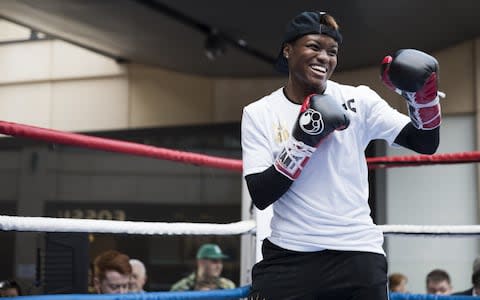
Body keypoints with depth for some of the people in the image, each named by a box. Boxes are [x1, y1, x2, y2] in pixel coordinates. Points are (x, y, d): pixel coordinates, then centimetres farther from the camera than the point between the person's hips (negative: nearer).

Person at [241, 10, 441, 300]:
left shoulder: (358, 100, 2)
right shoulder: (258, 114, 0)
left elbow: (426, 143, 1)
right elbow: (261, 197, -8)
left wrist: (423, 93, -14)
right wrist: (302, 142, -17)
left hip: (357, 254, 1)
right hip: (288, 255, -1)